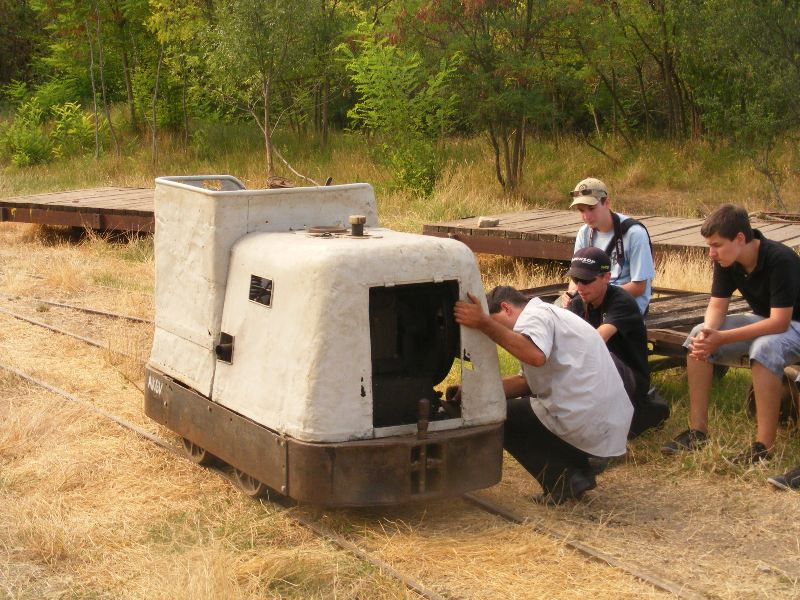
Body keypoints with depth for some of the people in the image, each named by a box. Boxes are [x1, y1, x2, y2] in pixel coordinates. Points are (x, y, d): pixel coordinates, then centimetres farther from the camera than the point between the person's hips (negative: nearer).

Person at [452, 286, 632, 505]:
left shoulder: (534, 315, -7)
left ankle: (562, 479, -2)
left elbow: (536, 356, -31)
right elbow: (527, 382, 19)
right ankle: (577, 469, 14)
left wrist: (485, 324, -30)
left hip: (585, 427, -10)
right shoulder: (548, 315, 24)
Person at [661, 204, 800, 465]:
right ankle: (698, 430, -10)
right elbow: (717, 306, -5)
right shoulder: (727, 261, -9)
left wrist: (721, 338, -35)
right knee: (698, 336, -12)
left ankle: (764, 446, -34)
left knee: (765, 347, -38)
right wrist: (709, 331, -29)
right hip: (762, 321, 7)